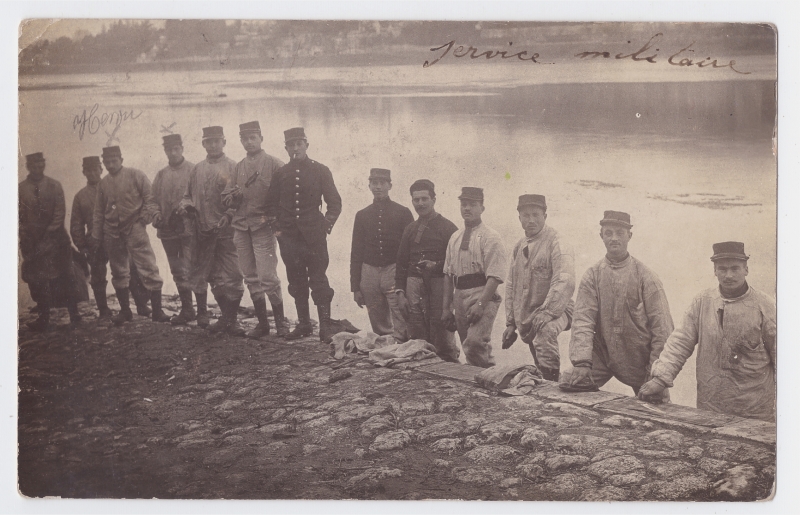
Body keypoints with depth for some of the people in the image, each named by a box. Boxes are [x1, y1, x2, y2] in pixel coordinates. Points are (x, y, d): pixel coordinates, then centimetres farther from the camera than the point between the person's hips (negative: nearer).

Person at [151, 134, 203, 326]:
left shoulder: (193, 170, -1)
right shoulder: (161, 175, 14)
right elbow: (154, 200, 15)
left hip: (189, 228, -5)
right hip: (168, 229, 5)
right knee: (178, 273, 11)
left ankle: (202, 310, 2)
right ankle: (186, 310, 20)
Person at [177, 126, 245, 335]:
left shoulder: (232, 167, 1)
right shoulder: (196, 169, 15)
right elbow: (188, 195, 22)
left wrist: (228, 215, -17)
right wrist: (184, 205, 0)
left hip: (226, 230, -4)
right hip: (204, 231, 5)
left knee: (230, 276, -6)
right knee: (214, 277, 9)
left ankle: (231, 320, 3)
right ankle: (226, 318, 21)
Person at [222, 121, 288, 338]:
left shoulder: (274, 164, -2)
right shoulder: (239, 167, 15)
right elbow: (226, 197, 15)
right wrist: (234, 196, -7)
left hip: (264, 227, -6)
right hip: (241, 228, 6)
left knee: (267, 277, -9)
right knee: (251, 278, 8)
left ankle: (280, 322, 4)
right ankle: (262, 323, 17)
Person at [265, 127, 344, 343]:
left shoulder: (320, 171, 2)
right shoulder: (280, 174, 9)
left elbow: (334, 202, 3)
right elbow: (271, 203, 16)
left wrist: (326, 226, -5)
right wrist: (277, 226, 5)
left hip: (314, 234, -3)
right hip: (289, 236, 3)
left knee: (318, 280, -4)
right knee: (296, 282, 9)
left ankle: (326, 326, -2)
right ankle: (303, 324, 18)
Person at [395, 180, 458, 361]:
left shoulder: (448, 227, 3)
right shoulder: (410, 229, 17)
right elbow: (401, 262, 19)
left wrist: (436, 265, -14)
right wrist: (400, 292, 11)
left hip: (439, 283, -4)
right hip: (414, 284, 4)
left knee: (443, 340, -7)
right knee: (417, 338, 1)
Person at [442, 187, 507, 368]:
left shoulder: (490, 237, -6)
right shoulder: (455, 238, 15)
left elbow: (495, 276, -14)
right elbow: (448, 274, 17)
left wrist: (480, 304, -22)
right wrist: (446, 306, 13)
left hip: (482, 295, -7)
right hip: (459, 297, 7)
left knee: (475, 342, -22)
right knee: (468, 346, 11)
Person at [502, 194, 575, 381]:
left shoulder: (557, 245, -10)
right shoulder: (518, 248, 12)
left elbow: (565, 284, -22)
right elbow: (511, 286, 17)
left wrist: (544, 315, -28)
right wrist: (510, 323, 13)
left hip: (554, 311, -7)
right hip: (525, 320, 7)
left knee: (545, 330, -36)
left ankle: (551, 380, -33)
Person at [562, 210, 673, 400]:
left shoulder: (645, 277, -4)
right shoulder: (592, 276, 1)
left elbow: (662, 327, -5)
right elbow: (582, 320, -7)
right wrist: (581, 363, -20)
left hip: (639, 359, -1)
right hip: (602, 355, 1)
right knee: (567, 385, -14)